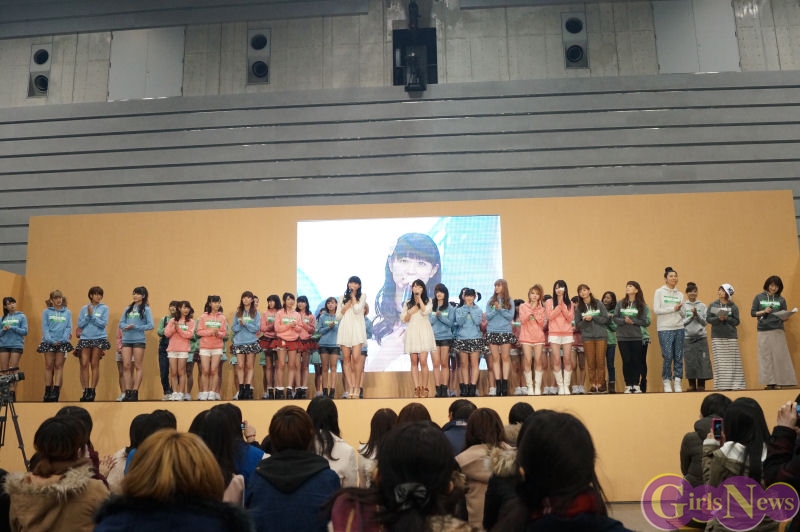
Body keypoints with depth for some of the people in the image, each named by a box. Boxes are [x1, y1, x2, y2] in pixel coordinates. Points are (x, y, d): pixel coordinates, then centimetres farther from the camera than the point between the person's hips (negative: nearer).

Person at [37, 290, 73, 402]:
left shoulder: (67, 312, 7)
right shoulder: (46, 312, 6)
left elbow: (69, 327, 3)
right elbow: (45, 327, -1)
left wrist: (63, 339, -11)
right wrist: (51, 340, -12)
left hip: (63, 342, 0)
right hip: (48, 342, 0)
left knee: (59, 366, 0)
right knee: (49, 366, 2)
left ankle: (56, 391, -1)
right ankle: (48, 391, 6)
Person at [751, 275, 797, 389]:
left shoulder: (781, 299, 10)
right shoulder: (759, 297, 8)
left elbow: (784, 317, 9)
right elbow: (752, 313, 6)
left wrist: (785, 317, -13)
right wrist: (763, 311, -10)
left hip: (778, 331, 0)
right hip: (763, 331, 0)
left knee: (779, 356, -4)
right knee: (766, 358, -1)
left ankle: (779, 382, 0)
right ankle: (769, 383, 2)